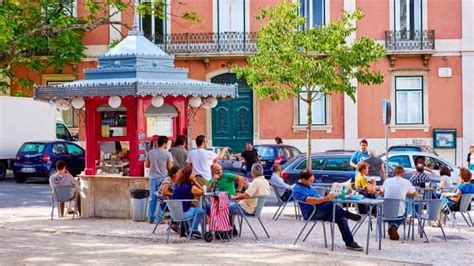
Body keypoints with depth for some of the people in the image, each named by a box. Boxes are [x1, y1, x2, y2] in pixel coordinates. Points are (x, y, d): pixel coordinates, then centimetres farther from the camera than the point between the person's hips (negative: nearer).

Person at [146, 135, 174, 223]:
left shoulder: (150, 153, 2)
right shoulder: (167, 153, -9)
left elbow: (147, 165, 10)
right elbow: (170, 167, -8)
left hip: (153, 178, 4)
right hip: (163, 178, -4)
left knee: (152, 198, 10)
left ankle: (151, 218, 13)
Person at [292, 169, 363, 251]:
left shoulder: (308, 186, 22)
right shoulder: (297, 189, -9)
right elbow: (308, 200, -26)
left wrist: (328, 198, 5)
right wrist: (325, 199, -39)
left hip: (320, 212, 8)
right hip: (311, 214, -8)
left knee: (340, 217, -14)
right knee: (330, 204, -33)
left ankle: (350, 242, -18)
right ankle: (348, 215, -13)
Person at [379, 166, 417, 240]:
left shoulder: (387, 180, -1)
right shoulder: (406, 182, -6)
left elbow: (381, 193, 16)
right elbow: (414, 194, 8)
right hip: (399, 212, -3)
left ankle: (391, 227, 18)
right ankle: (395, 227, 5)